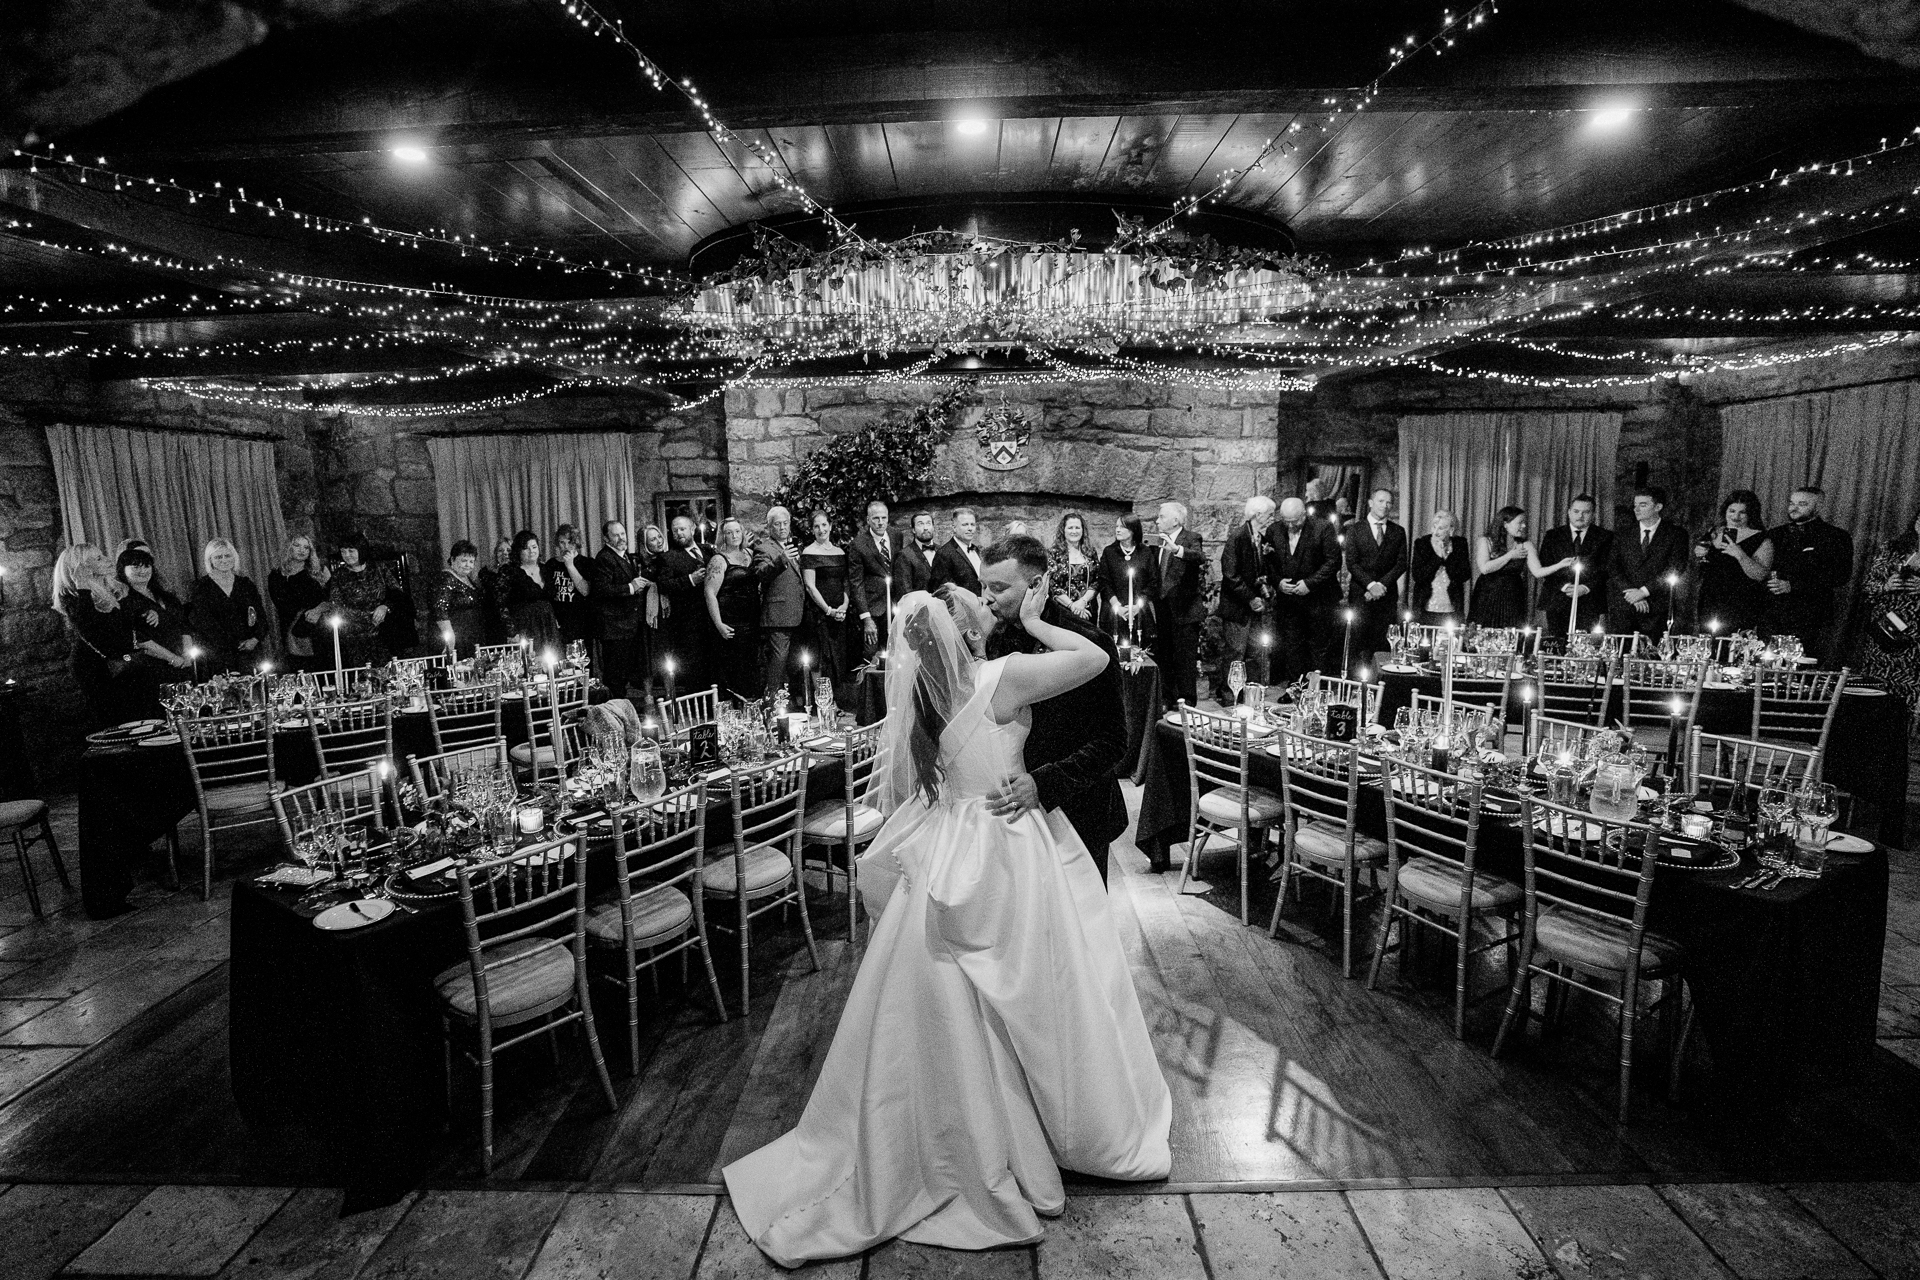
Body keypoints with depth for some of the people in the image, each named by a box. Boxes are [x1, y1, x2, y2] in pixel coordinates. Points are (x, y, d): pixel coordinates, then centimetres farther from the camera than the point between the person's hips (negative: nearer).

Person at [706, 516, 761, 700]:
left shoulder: (750, 553, 12)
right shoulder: (719, 560, -6)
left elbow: (758, 583, 28)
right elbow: (710, 593, -11)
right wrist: (719, 625, -17)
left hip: (752, 621, 6)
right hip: (730, 622, -6)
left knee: (753, 663, 8)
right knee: (735, 666, -6)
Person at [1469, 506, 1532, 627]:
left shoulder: (1525, 546, 3)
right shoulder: (1485, 541, -3)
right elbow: (1485, 568, -15)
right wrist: (1510, 555, -10)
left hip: (1513, 601, 2)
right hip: (1488, 599, -2)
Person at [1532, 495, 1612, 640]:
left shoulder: (1605, 537, 10)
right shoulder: (1552, 535, 11)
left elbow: (1607, 570, 2)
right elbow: (1542, 568, 3)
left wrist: (1585, 588, -12)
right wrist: (1564, 586, -10)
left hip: (1589, 605, -1)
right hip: (1557, 603, 1)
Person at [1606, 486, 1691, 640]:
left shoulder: (1675, 534, 7)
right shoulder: (1623, 536, 13)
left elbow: (1676, 569, -3)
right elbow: (1612, 569, 4)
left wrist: (1644, 591, -11)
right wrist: (1630, 592, -10)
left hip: (1656, 610, -2)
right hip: (1622, 609, 2)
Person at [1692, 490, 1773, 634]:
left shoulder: (1761, 540, -3)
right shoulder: (1713, 533, 10)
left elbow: (1760, 576, -14)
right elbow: (1697, 565, 23)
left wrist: (1740, 555, -23)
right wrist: (1698, 556, 1)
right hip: (1709, 605, 4)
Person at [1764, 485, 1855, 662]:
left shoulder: (1837, 538, 5)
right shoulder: (1774, 535, 18)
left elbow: (1839, 578, -6)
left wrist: (1792, 586, -15)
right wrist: (1767, 580, -5)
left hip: (1810, 620, -3)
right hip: (1773, 619, 3)